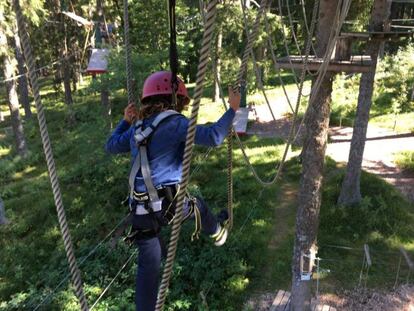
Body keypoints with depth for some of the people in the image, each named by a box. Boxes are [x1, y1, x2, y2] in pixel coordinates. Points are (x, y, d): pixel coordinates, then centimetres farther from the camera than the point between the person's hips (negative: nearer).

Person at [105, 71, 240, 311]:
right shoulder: (174, 123, -11)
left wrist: (126, 121, 34)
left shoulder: (137, 127, 11)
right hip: (167, 204, -5)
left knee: (148, 264, 16)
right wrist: (232, 109, -10)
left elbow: (112, 146, 26)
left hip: (140, 209, 5)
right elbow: (213, 137, -22)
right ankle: (217, 232, 58)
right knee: (197, 205, 29)